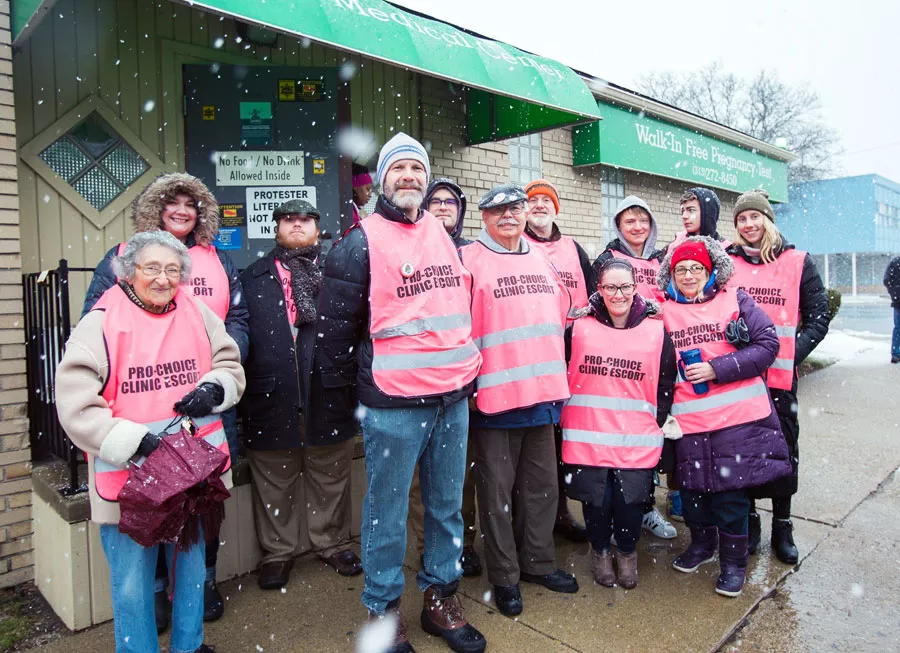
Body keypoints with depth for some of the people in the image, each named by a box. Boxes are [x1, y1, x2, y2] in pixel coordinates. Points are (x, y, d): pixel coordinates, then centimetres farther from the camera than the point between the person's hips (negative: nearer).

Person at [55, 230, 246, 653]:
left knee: (192, 568, 20)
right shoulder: (101, 324, -9)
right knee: (132, 583, 8)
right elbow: (75, 403, -13)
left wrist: (214, 388, -9)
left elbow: (230, 364, 13)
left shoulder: (197, 314, 2)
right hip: (128, 478, -4)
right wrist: (134, 441, -22)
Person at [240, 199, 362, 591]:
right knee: (274, 481, 12)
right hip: (272, 397, 1)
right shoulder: (252, 278, 11)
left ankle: (333, 543, 31)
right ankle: (277, 551, 29)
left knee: (330, 477, 12)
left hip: (328, 393, 0)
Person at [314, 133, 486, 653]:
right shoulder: (360, 243, -4)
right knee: (387, 512, 7)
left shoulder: (445, 235, 12)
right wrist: (338, 398, 0)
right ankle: (384, 610, 27)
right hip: (393, 404, -5)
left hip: (452, 397, 6)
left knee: (447, 505, 16)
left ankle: (442, 598, 34)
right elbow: (336, 324, -3)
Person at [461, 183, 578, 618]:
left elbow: (561, 315, 22)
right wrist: (467, 384, -12)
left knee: (542, 483, 15)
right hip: (494, 396, -6)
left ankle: (538, 561, 33)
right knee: (497, 490, 5)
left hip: (542, 391, 6)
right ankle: (504, 576, 22)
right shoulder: (470, 260, -4)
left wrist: (556, 373, 18)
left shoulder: (542, 260, 15)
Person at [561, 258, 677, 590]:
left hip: (637, 441, 0)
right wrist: (568, 417, 8)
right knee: (596, 501, 3)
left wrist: (657, 423, 4)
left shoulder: (657, 331, 3)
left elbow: (666, 384, 9)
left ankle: (627, 552, 33)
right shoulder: (579, 329, 1)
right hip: (588, 437, 0)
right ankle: (600, 551, 35)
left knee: (630, 501, 0)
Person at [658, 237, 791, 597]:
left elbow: (768, 344, -5)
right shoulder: (665, 311, 5)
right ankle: (701, 544, 38)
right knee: (692, 487, 12)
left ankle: (733, 561, 25)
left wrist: (717, 368, -13)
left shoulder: (735, 301, 1)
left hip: (737, 417, -2)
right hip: (689, 419, 2)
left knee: (730, 490, 4)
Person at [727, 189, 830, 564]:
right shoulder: (726, 262, 7)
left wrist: (792, 354, -11)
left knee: (783, 448, 6)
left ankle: (782, 527, 23)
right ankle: (749, 521, 25)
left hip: (780, 376, 0)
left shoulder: (798, 262, 4)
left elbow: (819, 317, 2)